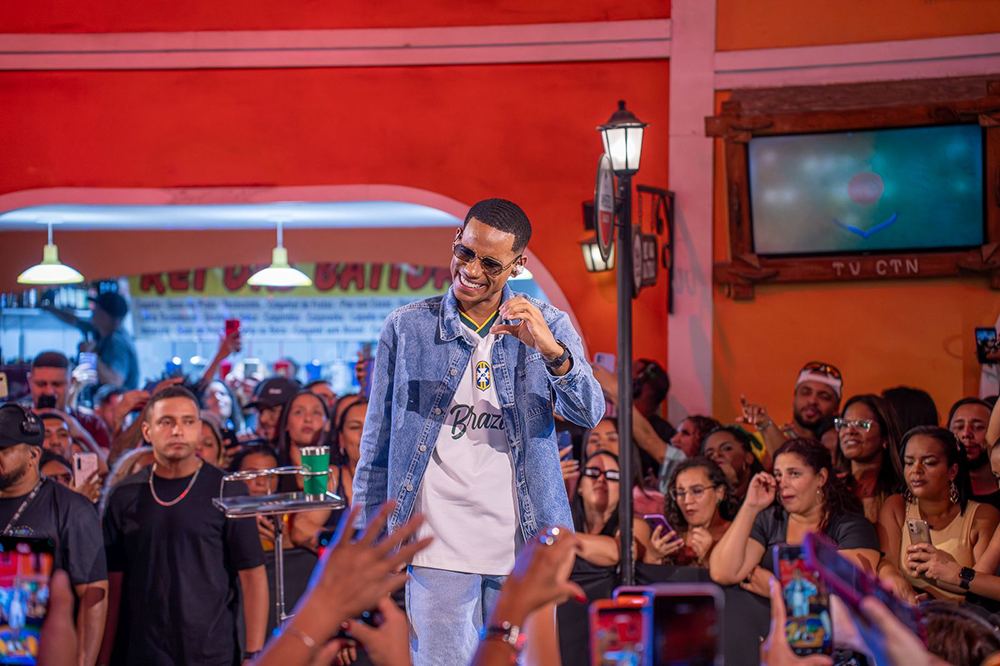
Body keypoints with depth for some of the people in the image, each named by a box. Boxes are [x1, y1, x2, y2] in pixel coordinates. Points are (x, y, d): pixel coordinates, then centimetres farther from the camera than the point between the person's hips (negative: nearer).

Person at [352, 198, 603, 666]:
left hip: (525, 546, 1)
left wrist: (553, 352, -27)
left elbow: (589, 414, -8)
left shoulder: (546, 326, 5)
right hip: (439, 552, -1)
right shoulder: (406, 328, 3)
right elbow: (377, 442, 7)